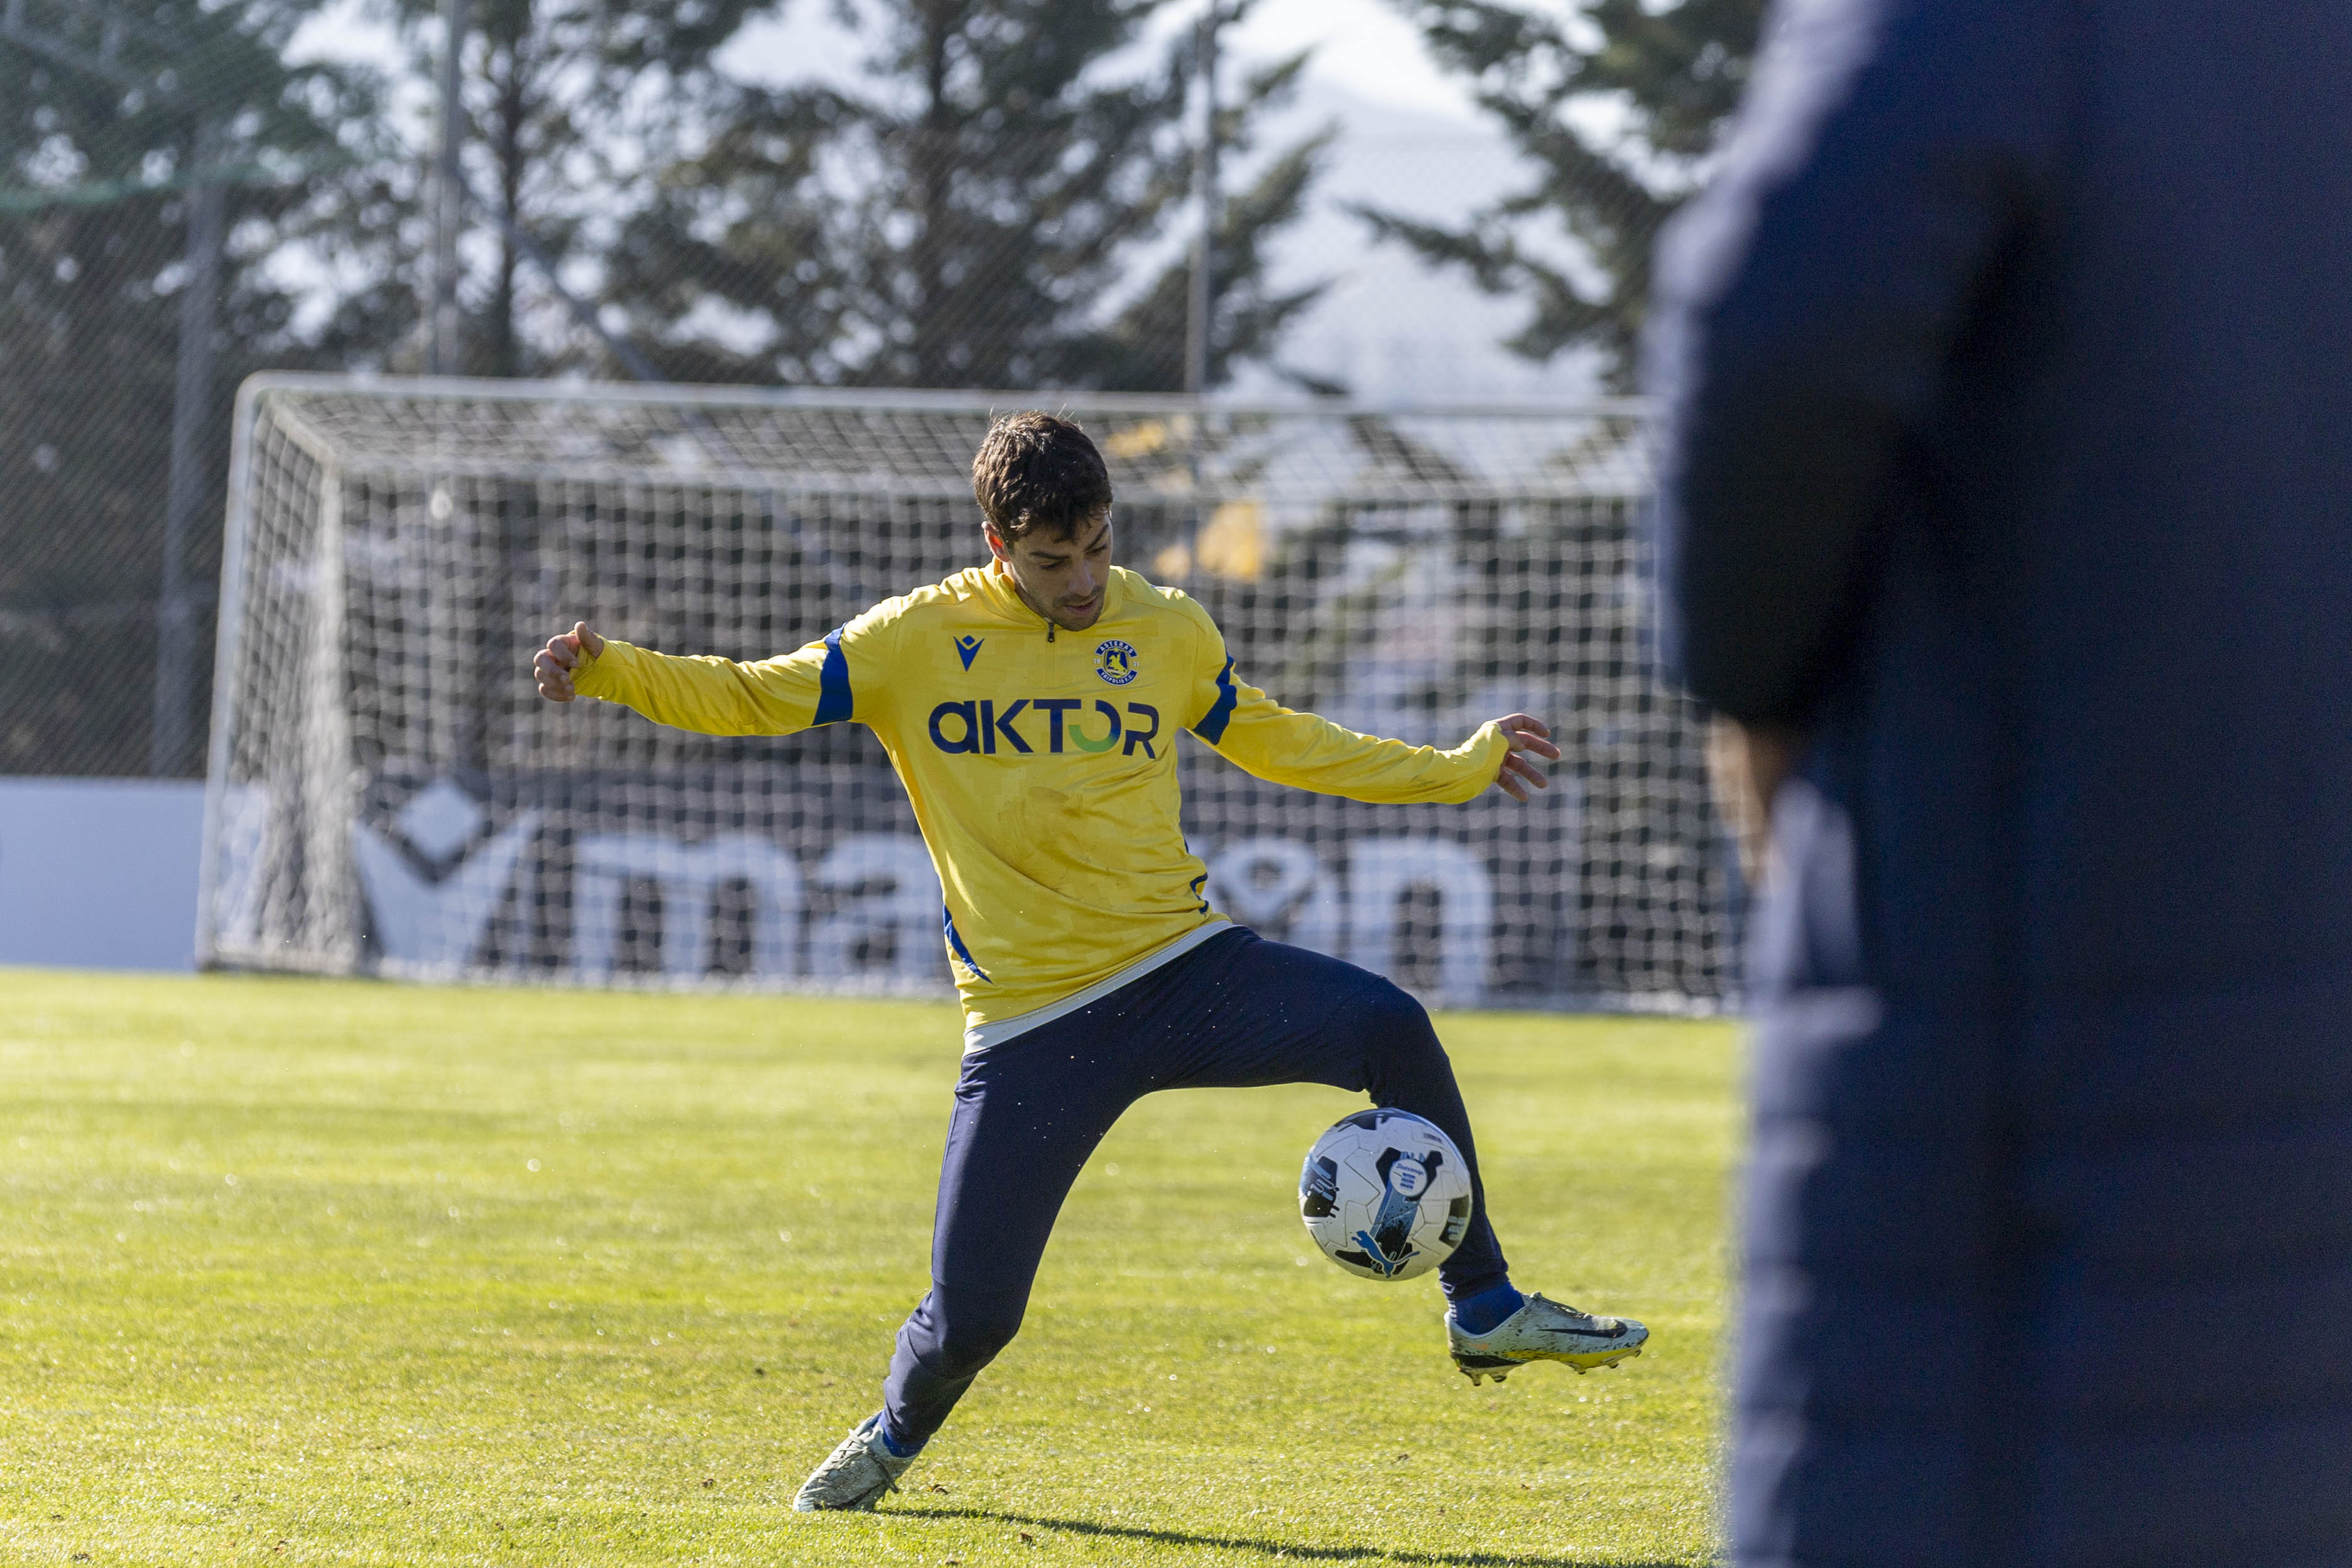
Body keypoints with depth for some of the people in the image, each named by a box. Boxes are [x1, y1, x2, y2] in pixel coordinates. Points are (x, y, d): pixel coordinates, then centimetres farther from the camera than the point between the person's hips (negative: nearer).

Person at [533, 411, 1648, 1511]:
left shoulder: (1165, 632, 6)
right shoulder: (915, 642, -2)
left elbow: (1278, 742, 22)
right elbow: (747, 698, 1)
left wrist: (1461, 768, 23)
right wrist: (608, 672, -16)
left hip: (1182, 966, 2)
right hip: (1032, 1027, -2)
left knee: (1391, 1029, -25)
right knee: (971, 1312, -7)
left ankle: (1484, 1312, -12)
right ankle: (897, 1434, 31)